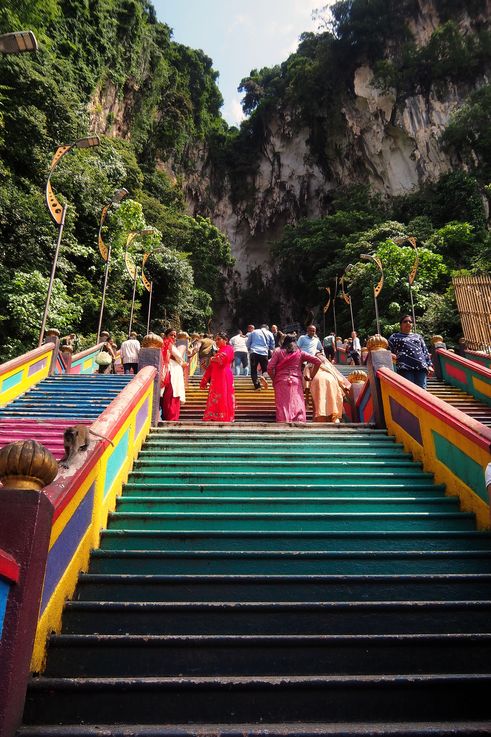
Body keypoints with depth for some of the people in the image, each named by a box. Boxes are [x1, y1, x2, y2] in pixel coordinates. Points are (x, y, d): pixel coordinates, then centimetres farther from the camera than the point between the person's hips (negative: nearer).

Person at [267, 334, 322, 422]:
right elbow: (317, 361, 9)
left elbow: (270, 368, -1)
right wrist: (311, 376, 14)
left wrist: (274, 380, 13)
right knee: (298, 407, -1)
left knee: (282, 406, -2)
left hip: (281, 382, -1)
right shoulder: (300, 353, 13)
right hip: (296, 382, 1)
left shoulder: (278, 351, 8)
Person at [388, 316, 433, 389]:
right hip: (405, 368, -3)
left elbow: (425, 352, 21)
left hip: (421, 367, 3)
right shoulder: (394, 336, 18)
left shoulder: (418, 336, 27)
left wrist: (429, 365, 11)